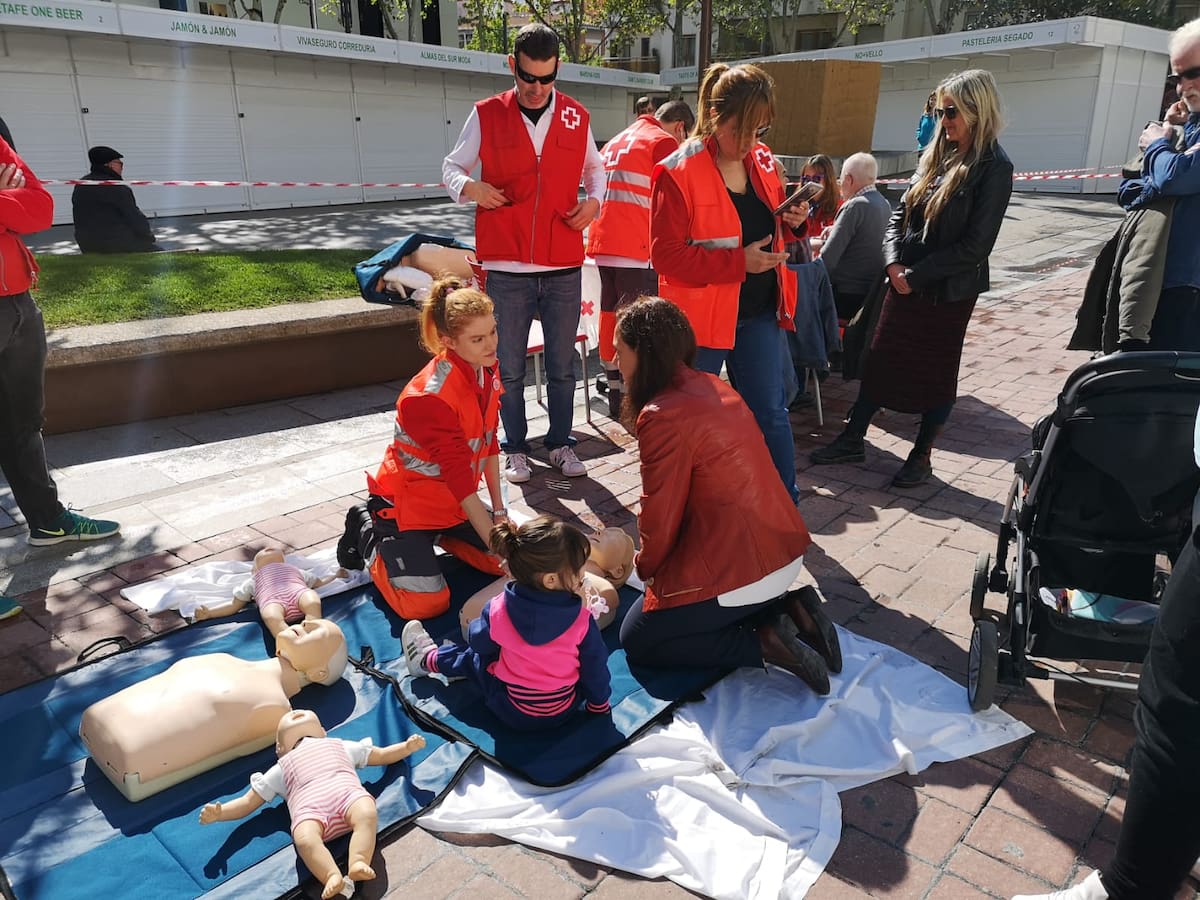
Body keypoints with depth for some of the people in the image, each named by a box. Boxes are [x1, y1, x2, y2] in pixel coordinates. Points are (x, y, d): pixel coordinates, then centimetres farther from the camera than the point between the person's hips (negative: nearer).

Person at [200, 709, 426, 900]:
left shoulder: (340, 746, 39)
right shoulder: (281, 769, 38)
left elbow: (381, 755, 42)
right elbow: (248, 802, 33)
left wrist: (407, 747, 25)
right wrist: (218, 812, 14)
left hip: (348, 792, 1)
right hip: (310, 808, 0)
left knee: (367, 813, -34)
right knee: (304, 839, -36)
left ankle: (358, 862, -46)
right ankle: (332, 875, -48)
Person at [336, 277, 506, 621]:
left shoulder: (487, 371, -6)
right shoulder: (431, 396, -31)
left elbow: (489, 444, 3)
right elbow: (460, 478, -31)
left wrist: (499, 511, 0)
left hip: (454, 501, 8)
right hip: (407, 500, -7)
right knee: (425, 604, -17)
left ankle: (438, 535, 21)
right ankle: (367, 533, 8)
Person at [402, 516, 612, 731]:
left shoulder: (499, 610, -21)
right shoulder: (581, 619, -24)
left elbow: (479, 643, -1)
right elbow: (594, 665, -11)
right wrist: (599, 703, 9)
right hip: (566, 710, 2)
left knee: (474, 657, 23)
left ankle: (429, 659, 49)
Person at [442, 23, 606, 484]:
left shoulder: (576, 117, 5)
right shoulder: (486, 115, 0)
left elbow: (595, 166, 22)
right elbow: (452, 166, 9)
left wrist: (594, 200, 1)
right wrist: (469, 186, -14)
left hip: (563, 266, 2)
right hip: (506, 267, -1)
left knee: (562, 366, 10)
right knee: (509, 368, 7)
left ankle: (561, 443, 26)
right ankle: (515, 448, 22)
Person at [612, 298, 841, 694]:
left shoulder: (664, 416, -21)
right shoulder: (713, 386, 6)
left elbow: (661, 518, -13)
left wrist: (646, 567, 8)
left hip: (739, 570, -9)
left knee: (637, 640, 10)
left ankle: (763, 643, -4)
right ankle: (788, 609, 12)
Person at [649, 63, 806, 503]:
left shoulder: (763, 161, 6)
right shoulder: (677, 173, -14)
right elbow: (667, 255, -18)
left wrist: (792, 221, -2)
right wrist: (738, 262, -24)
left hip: (759, 311, 6)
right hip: (702, 314, -5)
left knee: (771, 413, 13)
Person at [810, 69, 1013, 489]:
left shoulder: (993, 168, -12)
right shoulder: (937, 156, 7)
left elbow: (975, 245, -17)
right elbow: (900, 213, 9)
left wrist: (916, 274, -15)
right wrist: (894, 262, -7)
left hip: (948, 292, -6)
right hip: (904, 282, 6)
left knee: (936, 372, 8)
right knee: (880, 360, 11)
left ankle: (922, 456, 22)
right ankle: (852, 439, 24)